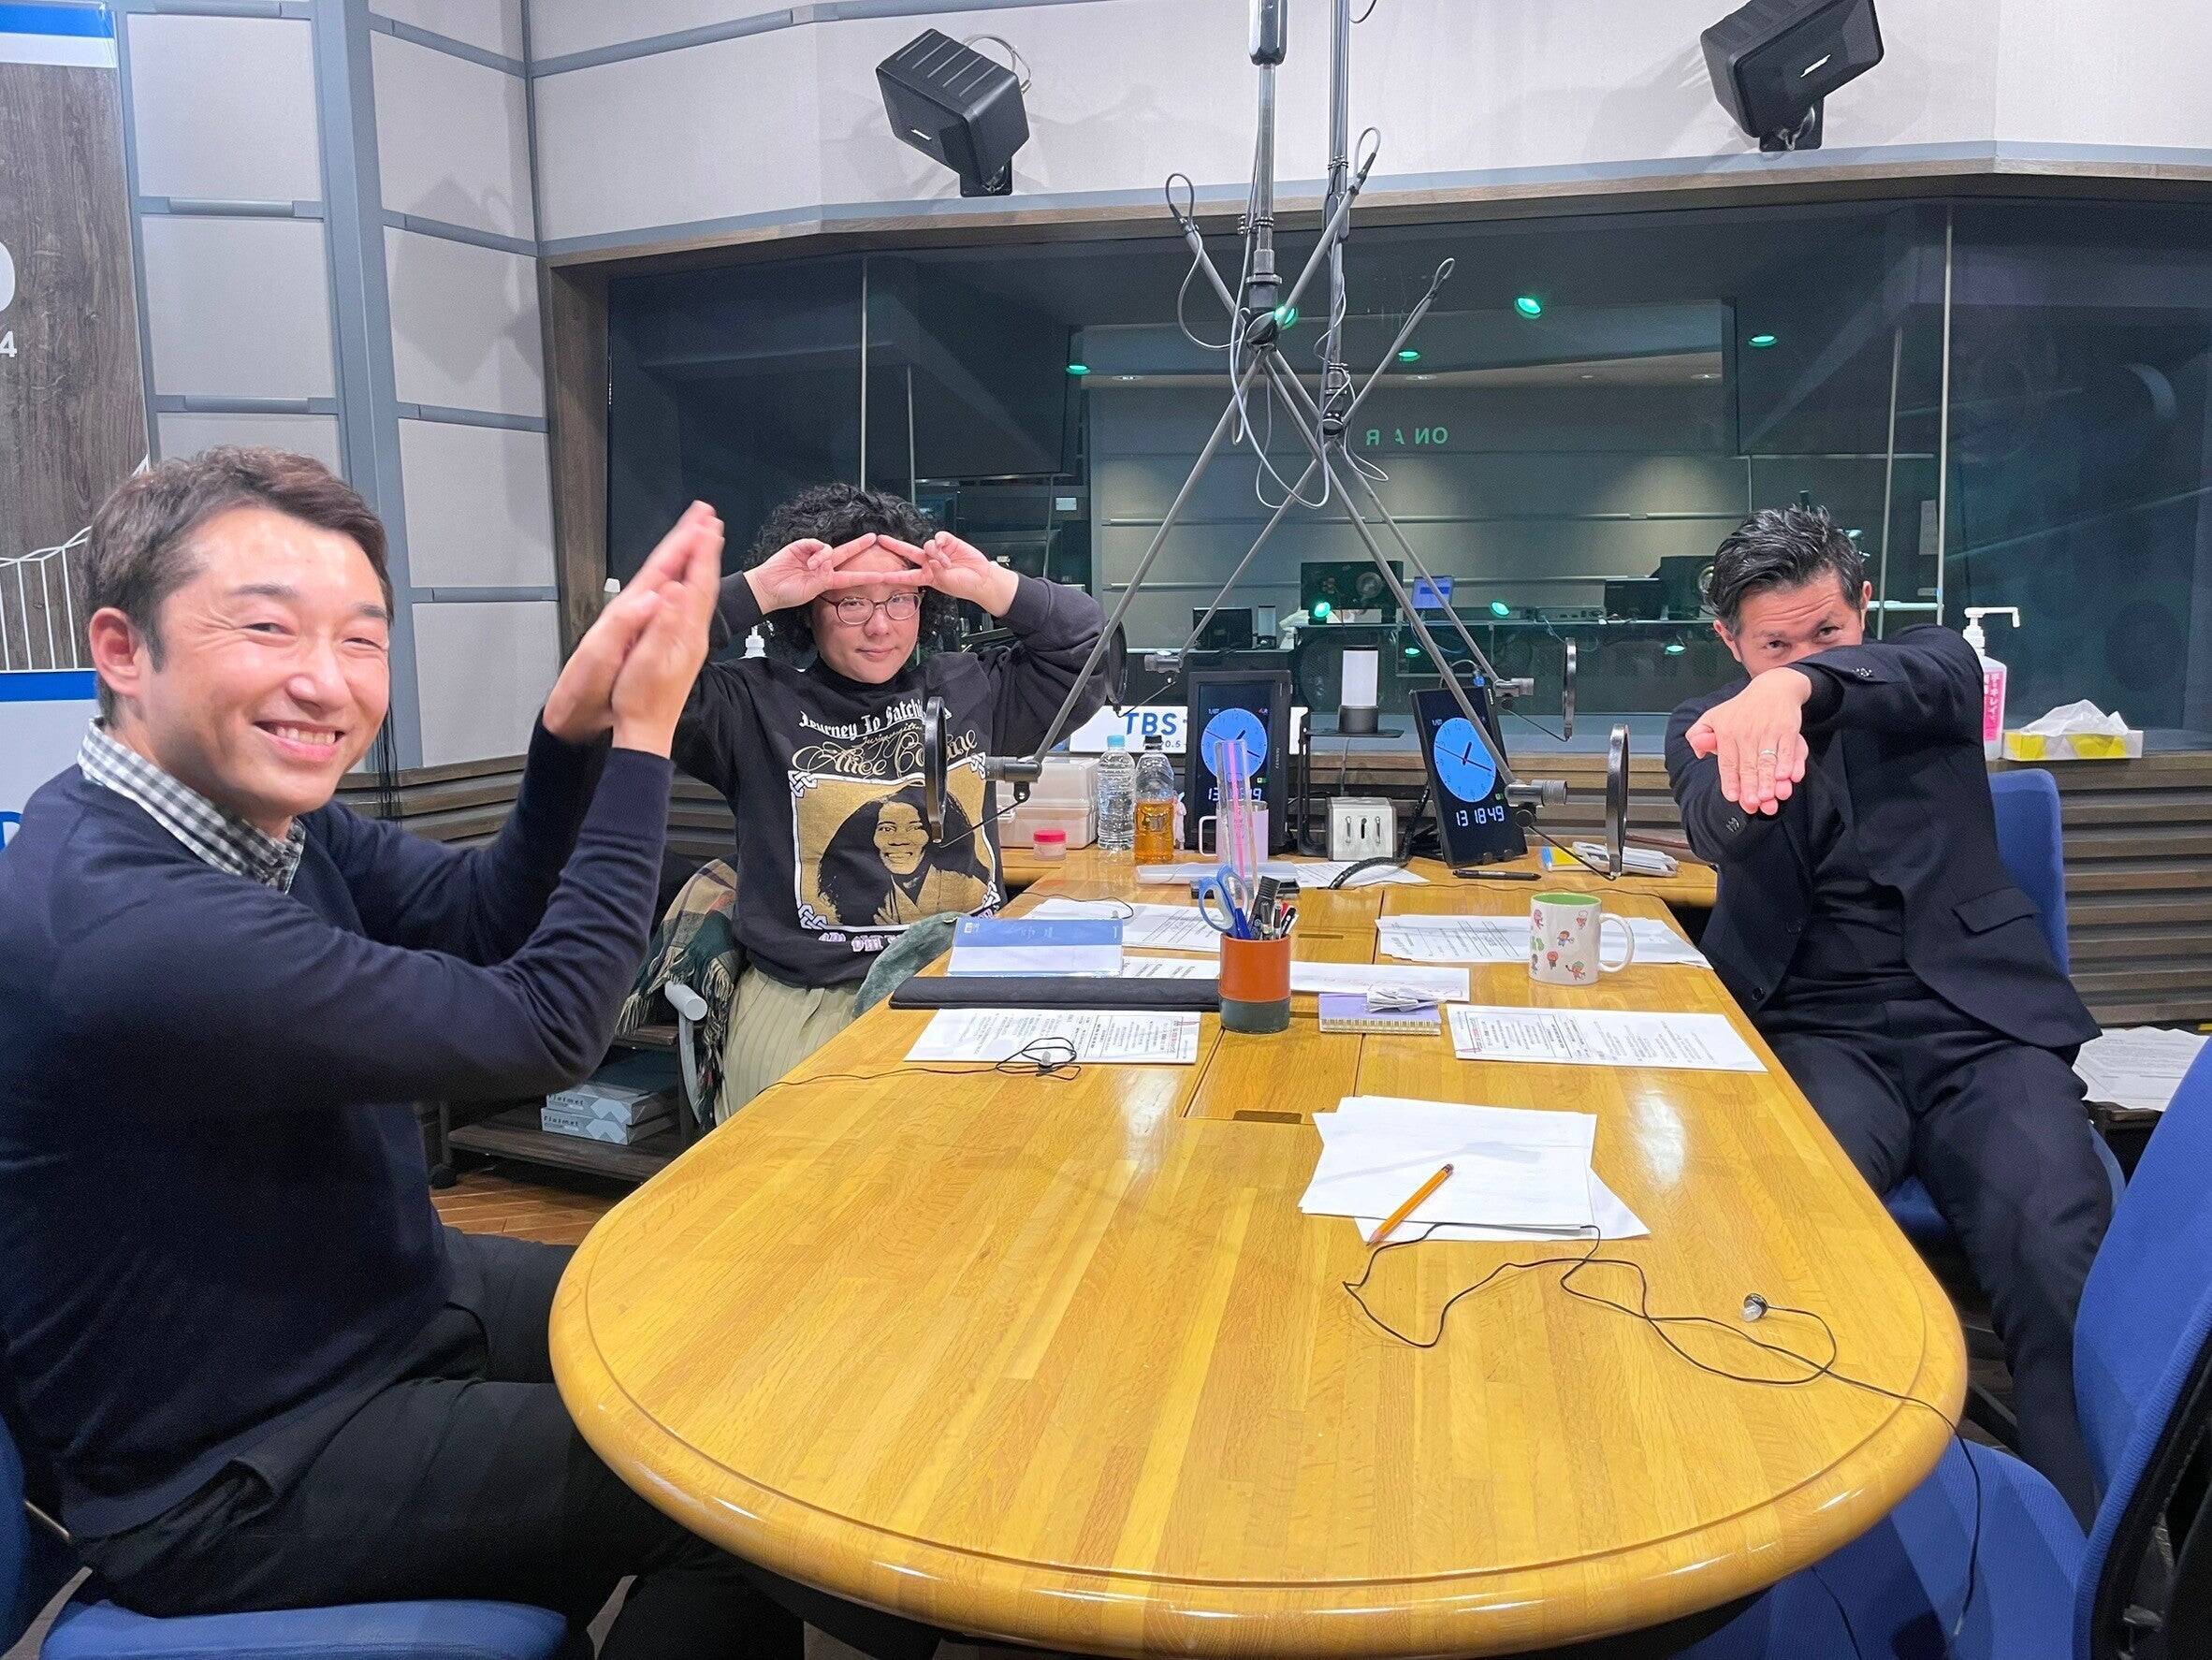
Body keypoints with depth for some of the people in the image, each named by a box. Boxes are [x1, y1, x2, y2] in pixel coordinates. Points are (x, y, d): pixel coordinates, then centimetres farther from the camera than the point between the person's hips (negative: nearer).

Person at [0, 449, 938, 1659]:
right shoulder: (122, 925, -33)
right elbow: (544, 1027, -27)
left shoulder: (260, 805, -5)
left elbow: (487, 920, 0)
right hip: (235, 1479, -9)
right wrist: (643, 734, -21)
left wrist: (576, 725, -18)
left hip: (385, 1296, 9)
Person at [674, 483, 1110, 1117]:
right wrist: (753, 592, -12)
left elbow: (1087, 652, 13)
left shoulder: (969, 687, 13)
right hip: (811, 997, -3)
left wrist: (995, 587, -1)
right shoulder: (758, 702, 2)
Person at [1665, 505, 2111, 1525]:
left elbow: (1912, 677, -17)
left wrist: (1801, 687, -42)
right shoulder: (1709, 727, 12)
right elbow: (1718, 831, -11)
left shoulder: (1932, 671, 10)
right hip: (1820, 1027, 0)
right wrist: (1757, 750, -38)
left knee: (2060, 1263, -27)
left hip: (1978, 1018, 1)